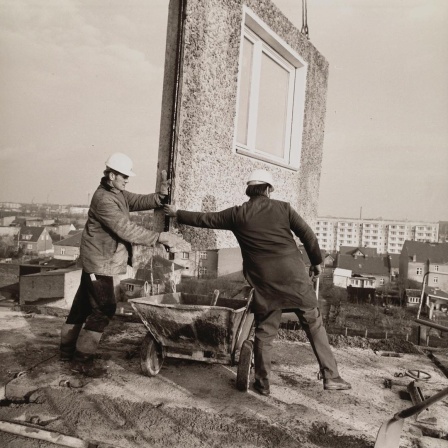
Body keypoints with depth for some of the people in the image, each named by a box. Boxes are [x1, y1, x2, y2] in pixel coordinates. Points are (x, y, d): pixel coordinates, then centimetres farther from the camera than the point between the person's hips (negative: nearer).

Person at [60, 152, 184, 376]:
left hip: (101, 261, 10)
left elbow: (140, 201, 3)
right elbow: (127, 229, -28)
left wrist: (161, 195, -16)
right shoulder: (103, 199, -22)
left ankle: (68, 348, 30)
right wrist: (160, 237, -29)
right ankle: (82, 358, 4)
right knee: (104, 308, -6)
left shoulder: (118, 193, 10)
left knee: (83, 304, 17)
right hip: (100, 262, -10)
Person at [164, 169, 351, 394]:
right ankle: (331, 377, 15)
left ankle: (263, 383, 20)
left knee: (264, 331, 13)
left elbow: (205, 219, 12)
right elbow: (307, 234, 3)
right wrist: (316, 261, 16)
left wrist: (177, 213, 26)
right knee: (314, 323, 11)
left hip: (264, 281, 0)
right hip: (294, 275, 0)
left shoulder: (237, 214, 4)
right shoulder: (283, 208, 4)